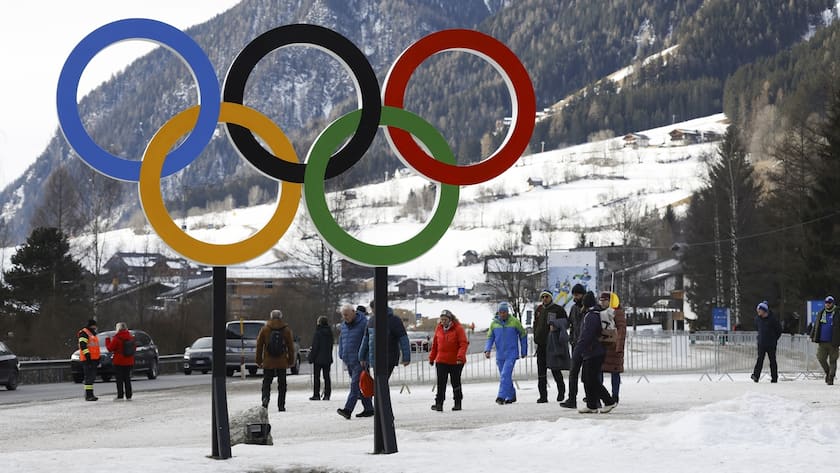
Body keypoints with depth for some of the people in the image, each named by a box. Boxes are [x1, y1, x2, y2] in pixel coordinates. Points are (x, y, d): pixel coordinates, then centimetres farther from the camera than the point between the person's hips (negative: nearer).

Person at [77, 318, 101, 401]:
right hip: (87, 359, -10)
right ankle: (89, 395, -14)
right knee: (89, 377, -12)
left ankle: (89, 394, 19)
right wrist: (87, 355, -24)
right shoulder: (84, 333, -9)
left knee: (92, 377, 12)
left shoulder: (92, 334, 23)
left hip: (93, 359, 10)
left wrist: (98, 358, 28)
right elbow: (83, 345, -19)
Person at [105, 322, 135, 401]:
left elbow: (110, 348, -7)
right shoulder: (131, 337, 5)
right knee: (127, 379, 9)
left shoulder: (117, 338, -14)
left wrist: (107, 340, 8)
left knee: (119, 379, -1)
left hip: (118, 362, -5)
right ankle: (128, 396, 7)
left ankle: (120, 395, -4)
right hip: (128, 362, 5)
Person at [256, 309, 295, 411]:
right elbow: (291, 347, 3)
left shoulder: (264, 329, 0)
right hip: (282, 363, 0)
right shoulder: (287, 330, 0)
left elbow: (259, 346, 3)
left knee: (266, 382, 6)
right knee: (282, 384, 8)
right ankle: (281, 406, 6)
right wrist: (291, 361, 11)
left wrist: (259, 361, 11)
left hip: (268, 362, 0)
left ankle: (265, 397, -21)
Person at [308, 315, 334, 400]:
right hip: (328, 358, 6)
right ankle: (327, 395, 5)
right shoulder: (329, 333, 6)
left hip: (318, 358, -6)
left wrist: (311, 358, -8)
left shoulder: (318, 333, -14)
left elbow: (315, 347, -14)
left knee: (316, 377, 1)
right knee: (326, 376, 7)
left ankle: (316, 394, 0)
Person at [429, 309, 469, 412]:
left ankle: (458, 403, 19)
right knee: (441, 383, -4)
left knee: (456, 383, 8)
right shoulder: (438, 328, 6)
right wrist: (432, 358, 14)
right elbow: (435, 344, 13)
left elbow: (464, 343, -13)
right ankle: (439, 404, -4)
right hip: (441, 361, 3)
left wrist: (460, 356, -24)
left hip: (455, 361, -3)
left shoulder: (458, 328, -8)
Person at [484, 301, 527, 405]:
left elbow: (523, 335, 6)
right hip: (500, 355, 4)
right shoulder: (494, 323, 3)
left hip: (511, 354, -4)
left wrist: (524, 351, 9)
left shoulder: (514, 322, -5)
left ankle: (501, 396, -20)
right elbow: (490, 338, 7)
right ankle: (511, 396, 25)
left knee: (505, 375, -17)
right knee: (504, 376, 11)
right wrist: (487, 350, -10)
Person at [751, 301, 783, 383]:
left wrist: (775, 338, 4)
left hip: (771, 344, -3)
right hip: (761, 343, 3)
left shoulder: (772, 318, -10)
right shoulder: (757, 318, 3)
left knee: (772, 360, 4)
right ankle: (756, 375, -18)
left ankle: (774, 378, 10)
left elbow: (779, 329, 0)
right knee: (760, 359, -9)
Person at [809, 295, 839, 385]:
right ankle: (827, 372, 21)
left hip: (833, 342, -3)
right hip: (822, 342, 3)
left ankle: (831, 378, 7)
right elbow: (815, 326, 17)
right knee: (821, 358, -3)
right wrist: (812, 336, 11)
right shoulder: (820, 313, 11)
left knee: (832, 361, 1)